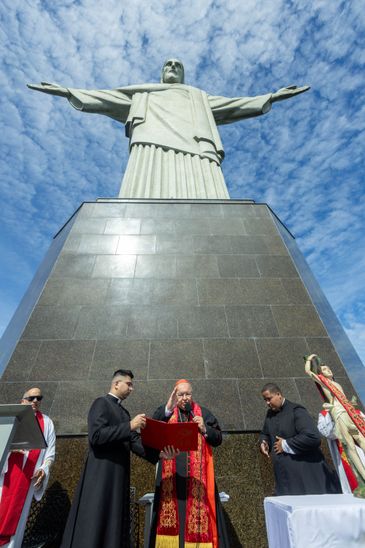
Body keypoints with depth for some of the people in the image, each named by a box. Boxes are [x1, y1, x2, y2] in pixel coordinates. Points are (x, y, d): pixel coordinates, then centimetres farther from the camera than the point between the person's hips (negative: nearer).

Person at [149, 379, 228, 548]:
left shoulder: (203, 413, 5)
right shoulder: (165, 412, 6)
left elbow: (218, 438, 5)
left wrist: (205, 429, -15)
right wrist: (168, 408, -25)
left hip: (197, 475, 0)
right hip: (171, 474, 0)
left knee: (198, 510, 0)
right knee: (171, 511, 3)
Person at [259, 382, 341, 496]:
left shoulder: (295, 411, -17)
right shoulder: (270, 414, 6)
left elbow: (313, 437, -28)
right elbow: (265, 433, 21)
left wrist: (286, 445, -20)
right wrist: (263, 442, -2)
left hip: (306, 474, -6)